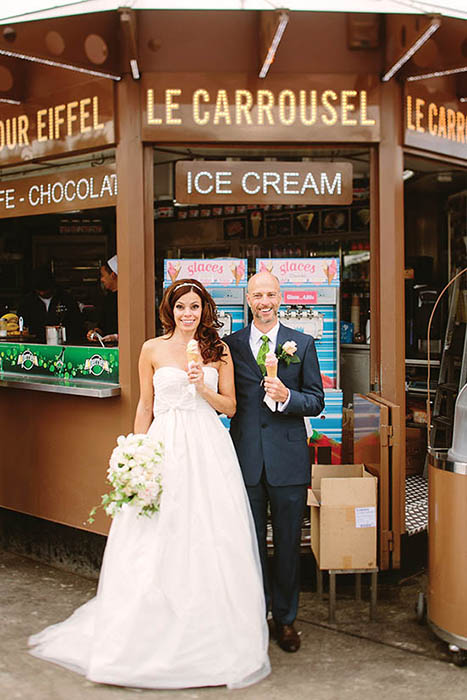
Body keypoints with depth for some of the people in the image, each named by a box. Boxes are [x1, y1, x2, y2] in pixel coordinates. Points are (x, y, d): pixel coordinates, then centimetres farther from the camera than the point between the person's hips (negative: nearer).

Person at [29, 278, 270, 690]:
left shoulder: (218, 350, 6)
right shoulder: (153, 350, 5)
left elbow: (230, 407, 7)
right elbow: (145, 407, 7)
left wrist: (203, 388, -11)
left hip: (209, 450, 1)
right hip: (165, 447, -1)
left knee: (210, 542, 3)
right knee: (159, 543, 1)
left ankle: (212, 638, 18)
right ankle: (155, 636, 17)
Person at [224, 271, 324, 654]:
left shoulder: (303, 344, 3)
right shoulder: (230, 344, 4)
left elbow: (316, 401, 1)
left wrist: (286, 396, -18)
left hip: (288, 459, 0)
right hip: (246, 459, 1)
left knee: (288, 543, 10)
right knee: (250, 543, 11)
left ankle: (285, 618, 27)